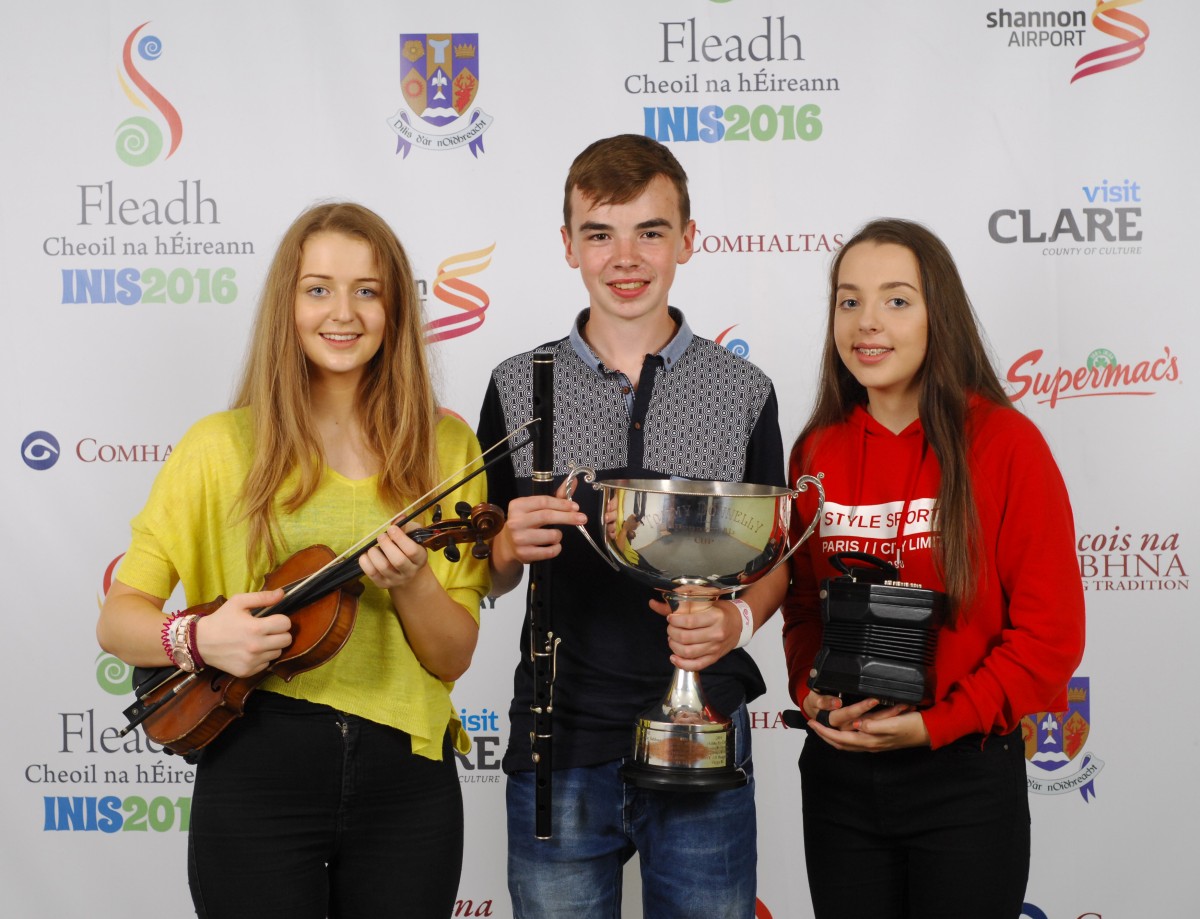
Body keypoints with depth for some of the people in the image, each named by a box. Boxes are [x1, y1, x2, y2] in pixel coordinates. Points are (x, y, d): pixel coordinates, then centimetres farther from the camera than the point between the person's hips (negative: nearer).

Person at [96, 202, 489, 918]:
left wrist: (411, 582, -17)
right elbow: (118, 617, -2)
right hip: (257, 776, -2)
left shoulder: (446, 448, 4)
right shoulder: (223, 445, -1)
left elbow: (454, 659, 2)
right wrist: (197, 638, -22)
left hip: (405, 778, 2)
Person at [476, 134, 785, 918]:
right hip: (560, 744, 0)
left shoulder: (744, 393, 1)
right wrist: (513, 546, -15)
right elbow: (483, 579, 7)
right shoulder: (518, 388, 2)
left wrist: (736, 620, -13)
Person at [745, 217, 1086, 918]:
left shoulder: (1005, 443, -10)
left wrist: (937, 722, -15)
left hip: (966, 774, -3)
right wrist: (813, 696, -6)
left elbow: (1050, 629, -10)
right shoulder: (816, 451, 3)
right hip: (838, 772, 4)